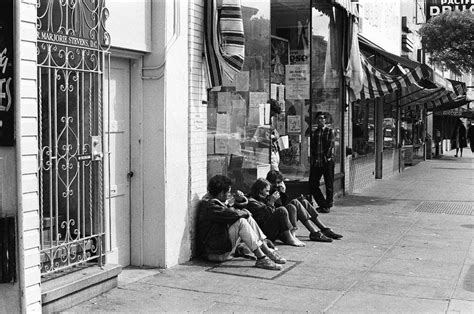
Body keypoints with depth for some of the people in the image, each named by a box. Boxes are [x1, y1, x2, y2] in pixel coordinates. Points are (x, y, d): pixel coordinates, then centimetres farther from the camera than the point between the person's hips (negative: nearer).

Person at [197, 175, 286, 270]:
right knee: (241, 222, -24)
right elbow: (232, 214, -26)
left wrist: (239, 201, -1)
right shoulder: (208, 205, -19)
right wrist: (245, 213, -7)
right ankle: (261, 258, -26)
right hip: (215, 252, -10)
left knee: (247, 218, 5)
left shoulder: (218, 202, 13)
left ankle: (267, 251, -1)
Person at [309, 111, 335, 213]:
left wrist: (326, 157, -11)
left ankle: (328, 206, 12)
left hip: (327, 161, -4)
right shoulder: (314, 132, 14)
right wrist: (314, 158, -2)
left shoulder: (330, 131, 2)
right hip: (316, 162, 4)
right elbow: (312, 147, 11)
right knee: (312, 185, 1)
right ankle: (322, 204, 15)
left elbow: (330, 145, -5)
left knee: (329, 185, 2)